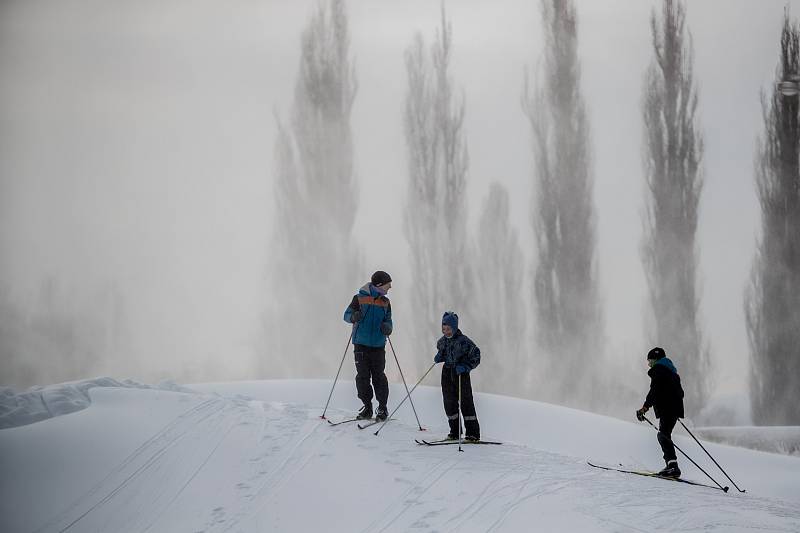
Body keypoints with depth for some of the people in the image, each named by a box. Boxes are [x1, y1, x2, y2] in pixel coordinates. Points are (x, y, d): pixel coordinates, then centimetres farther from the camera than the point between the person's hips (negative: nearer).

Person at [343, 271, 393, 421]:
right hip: (361, 344, -1)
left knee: (379, 376, -3)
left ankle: (382, 408, 4)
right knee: (363, 376, -1)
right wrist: (354, 316, -21)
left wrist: (387, 327, -10)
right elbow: (347, 315, 3)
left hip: (378, 345, 1)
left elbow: (388, 320, 15)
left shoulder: (385, 302, 10)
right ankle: (367, 406, 9)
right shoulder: (359, 298, 0)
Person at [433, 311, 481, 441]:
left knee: (466, 402, -6)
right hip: (447, 372, 6)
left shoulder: (463, 341, -14)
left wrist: (465, 367, -22)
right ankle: (455, 431, 19)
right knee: (449, 402, 7)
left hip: (461, 373, -6)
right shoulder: (442, 341, 7)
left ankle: (473, 433, -2)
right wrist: (439, 358, 6)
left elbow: (476, 357, -12)